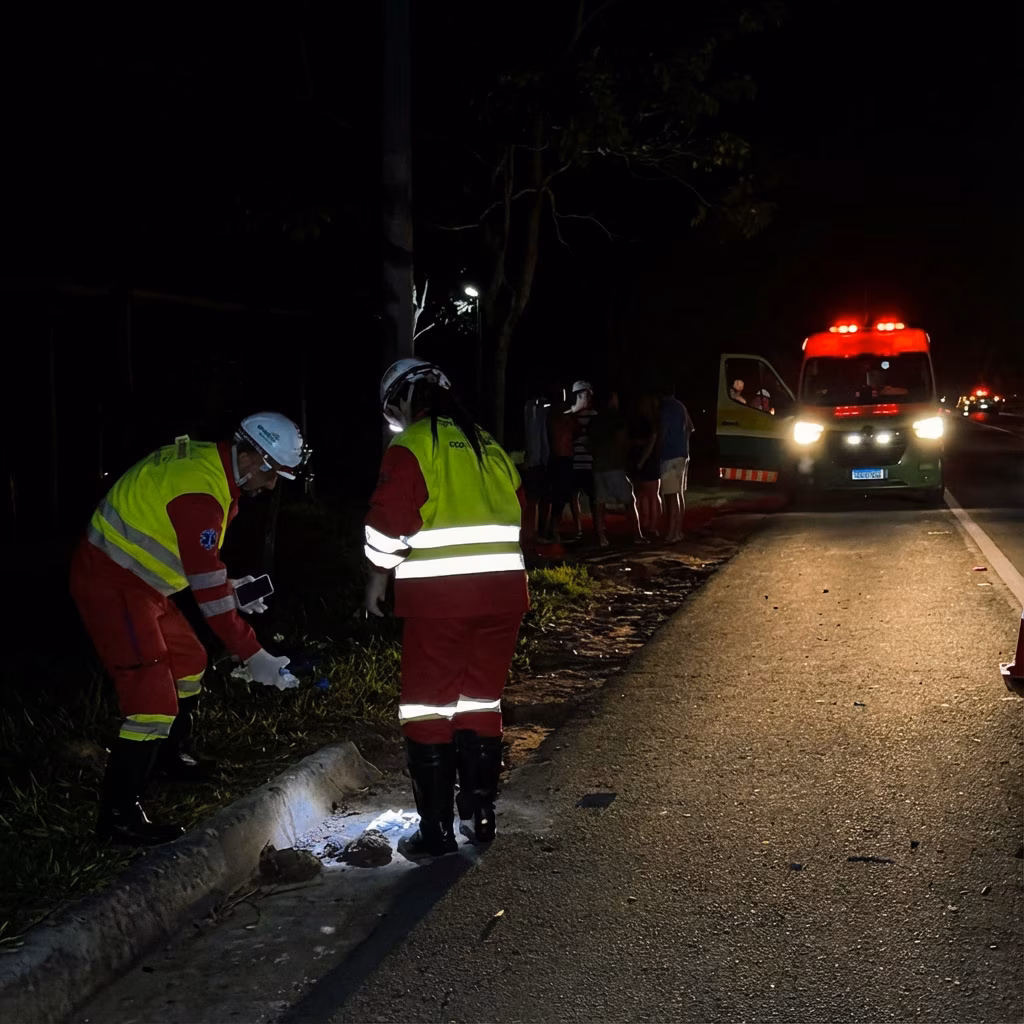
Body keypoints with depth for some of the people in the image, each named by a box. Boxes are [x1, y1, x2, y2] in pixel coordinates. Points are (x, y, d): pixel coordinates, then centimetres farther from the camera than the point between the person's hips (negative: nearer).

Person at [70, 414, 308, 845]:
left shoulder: (209, 464, 3)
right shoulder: (200, 491, -28)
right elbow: (206, 589, -29)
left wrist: (230, 586, 7)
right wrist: (253, 656, -26)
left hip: (138, 579, 11)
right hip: (111, 585, -11)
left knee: (189, 659, 23)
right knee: (153, 698, -13)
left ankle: (172, 753, 44)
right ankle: (118, 815, -6)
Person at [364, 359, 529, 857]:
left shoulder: (411, 446, -5)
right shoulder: (488, 444, 16)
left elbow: (389, 519, -12)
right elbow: (517, 511, 18)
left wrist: (377, 577, 2)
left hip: (438, 595, -6)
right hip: (502, 590, 6)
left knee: (429, 710, 4)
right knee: (482, 703, 17)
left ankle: (436, 830, 5)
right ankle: (481, 815, 23)